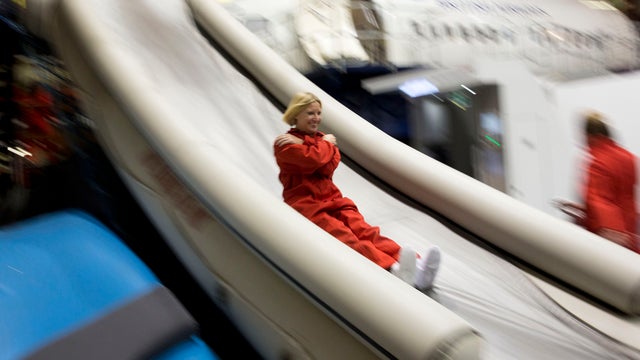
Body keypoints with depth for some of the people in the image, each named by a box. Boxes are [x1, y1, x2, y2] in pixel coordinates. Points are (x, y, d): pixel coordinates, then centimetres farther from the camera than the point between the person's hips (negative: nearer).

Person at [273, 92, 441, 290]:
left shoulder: (323, 139, 22)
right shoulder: (284, 143, 3)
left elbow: (328, 167, -1)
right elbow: (312, 159, -17)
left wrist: (303, 145, -7)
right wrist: (326, 143, 3)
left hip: (331, 198, 5)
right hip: (303, 203, -5)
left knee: (364, 230, -23)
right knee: (343, 236, -32)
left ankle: (416, 266, -46)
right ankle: (393, 268, -59)